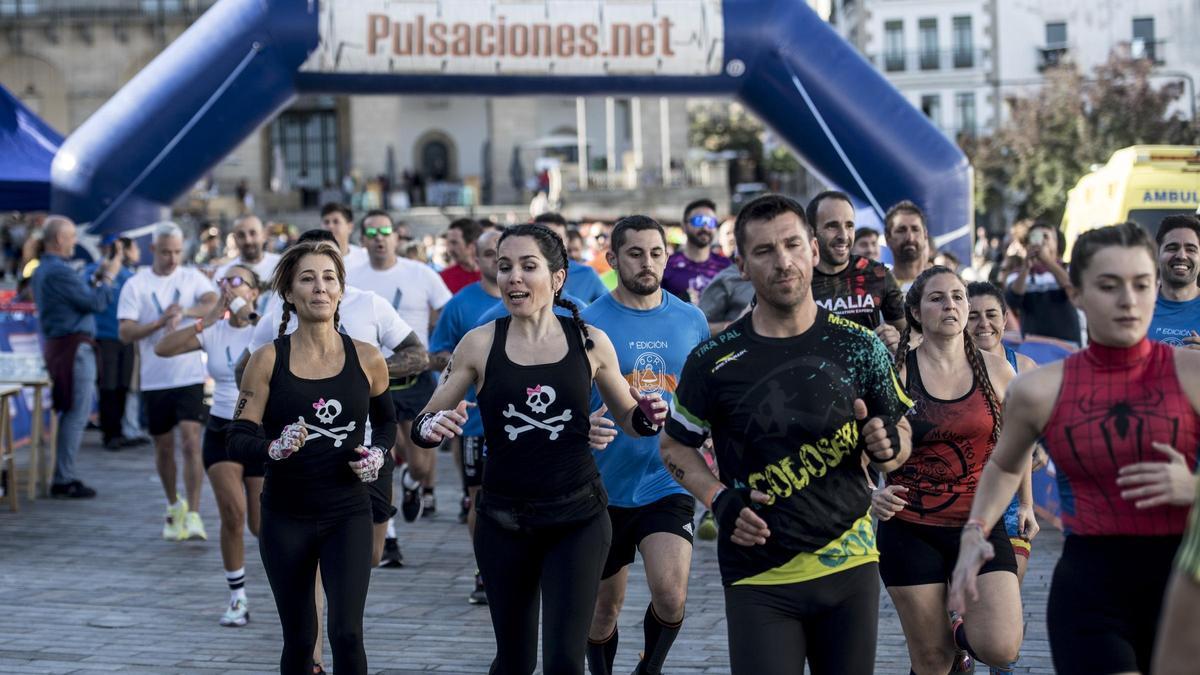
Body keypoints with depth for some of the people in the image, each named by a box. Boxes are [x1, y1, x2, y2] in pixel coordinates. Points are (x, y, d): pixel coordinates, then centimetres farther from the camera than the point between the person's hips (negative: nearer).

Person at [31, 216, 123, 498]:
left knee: (70, 413, 16)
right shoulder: (60, 271, -18)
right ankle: (63, 480, -5)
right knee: (76, 415, -7)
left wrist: (97, 278, 12)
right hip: (74, 347, -11)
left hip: (58, 345, 11)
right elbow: (96, 303, -17)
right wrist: (108, 277, -3)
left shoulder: (44, 269, 15)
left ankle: (63, 475, 19)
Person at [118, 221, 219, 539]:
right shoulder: (136, 285, 1)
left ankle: (193, 516, -13)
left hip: (190, 376, -1)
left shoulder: (193, 278, 4)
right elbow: (125, 332, -6)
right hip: (154, 379, 1)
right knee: (164, 447, 11)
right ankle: (174, 506, 32)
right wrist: (161, 321, -18)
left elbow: (214, 304, -14)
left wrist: (183, 312, -30)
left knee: (191, 443, -12)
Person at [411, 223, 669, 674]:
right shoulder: (479, 344, -3)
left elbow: (628, 418, 11)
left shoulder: (590, 342, -1)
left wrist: (648, 418, -12)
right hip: (504, 522, 1)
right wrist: (431, 428, -21)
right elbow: (425, 423, 2)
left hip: (578, 518, -1)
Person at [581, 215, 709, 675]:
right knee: (605, 607, 11)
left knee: (670, 594, -17)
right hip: (607, 485, -1)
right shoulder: (589, 322, -5)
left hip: (668, 482, 1)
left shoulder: (691, 321, 3)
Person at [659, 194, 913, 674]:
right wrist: (719, 500, -9)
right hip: (759, 580, -2)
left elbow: (902, 436, 10)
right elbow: (676, 446, 8)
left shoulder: (859, 347, 0)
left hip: (851, 567, 2)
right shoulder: (713, 360, -4)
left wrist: (886, 446, -13)